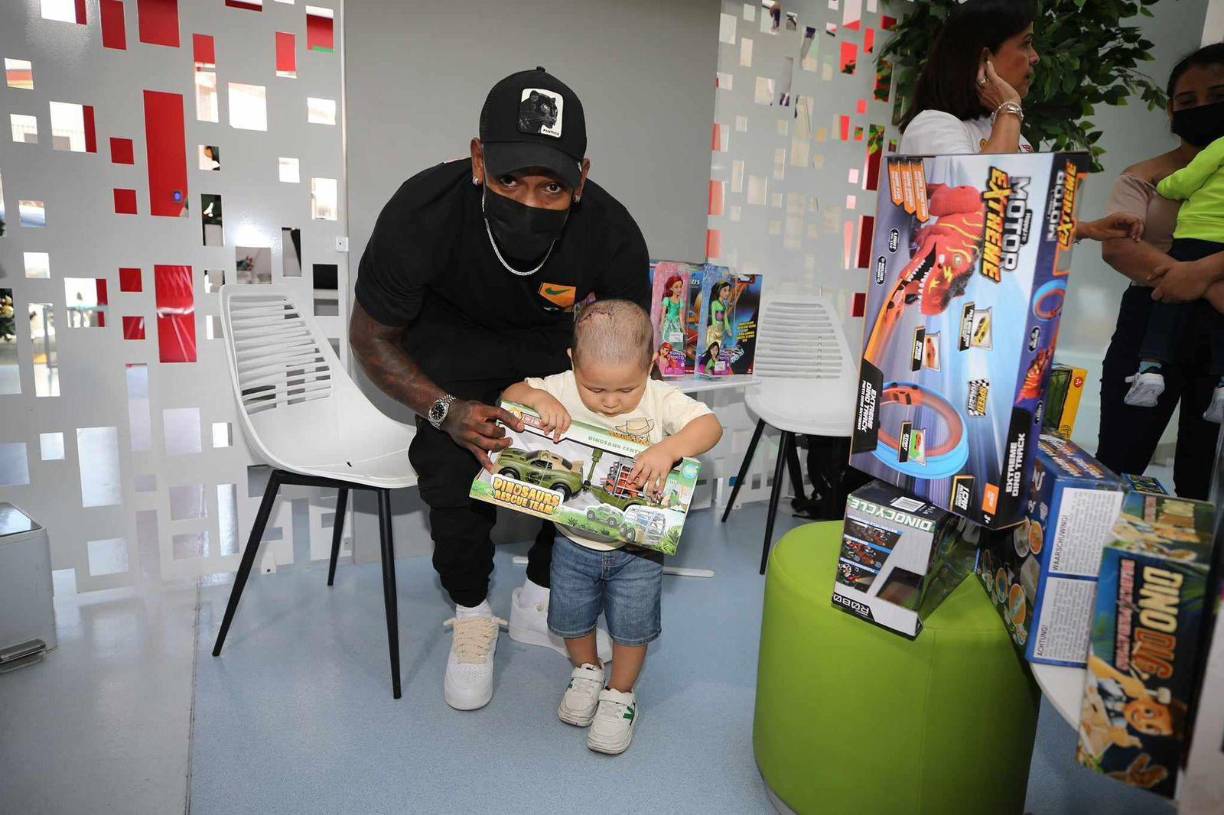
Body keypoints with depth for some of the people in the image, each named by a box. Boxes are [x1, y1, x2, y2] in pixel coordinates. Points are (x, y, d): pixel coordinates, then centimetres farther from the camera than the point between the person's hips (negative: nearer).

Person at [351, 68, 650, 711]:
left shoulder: (613, 236, -30)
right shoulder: (421, 215, -34)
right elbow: (371, 337, -18)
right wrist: (445, 410, -32)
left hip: (549, 343, 2)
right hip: (451, 338, -2)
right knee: (455, 476, -19)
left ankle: (538, 602, 17)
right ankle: (472, 616, 11)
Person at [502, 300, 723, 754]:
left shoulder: (660, 399, -18)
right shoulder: (563, 389, -14)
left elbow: (710, 426, -27)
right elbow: (510, 395, -9)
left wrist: (669, 448, -45)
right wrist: (539, 398, -31)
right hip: (574, 541, 2)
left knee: (631, 624, 10)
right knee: (571, 617, 19)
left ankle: (621, 694, 37)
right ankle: (587, 672, 49)